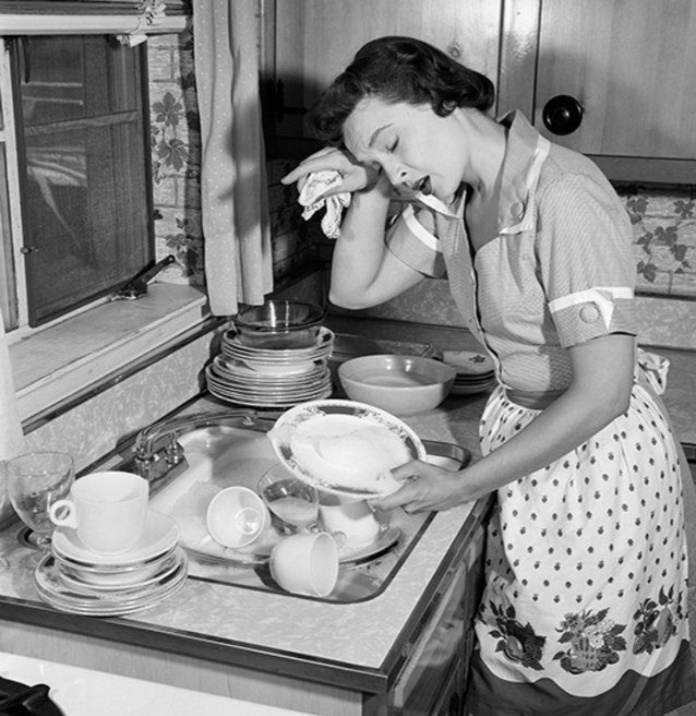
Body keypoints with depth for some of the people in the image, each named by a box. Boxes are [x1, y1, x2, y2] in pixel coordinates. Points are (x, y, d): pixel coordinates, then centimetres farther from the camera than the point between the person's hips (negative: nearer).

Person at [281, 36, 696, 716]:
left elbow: (602, 393, -26)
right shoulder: (448, 199, 0)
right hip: (525, 440, 7)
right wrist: (370, 190, -7)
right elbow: (356, 288, 7)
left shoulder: (565, 196, -25)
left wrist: (462, 485, -20)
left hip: (601, 456, -7)